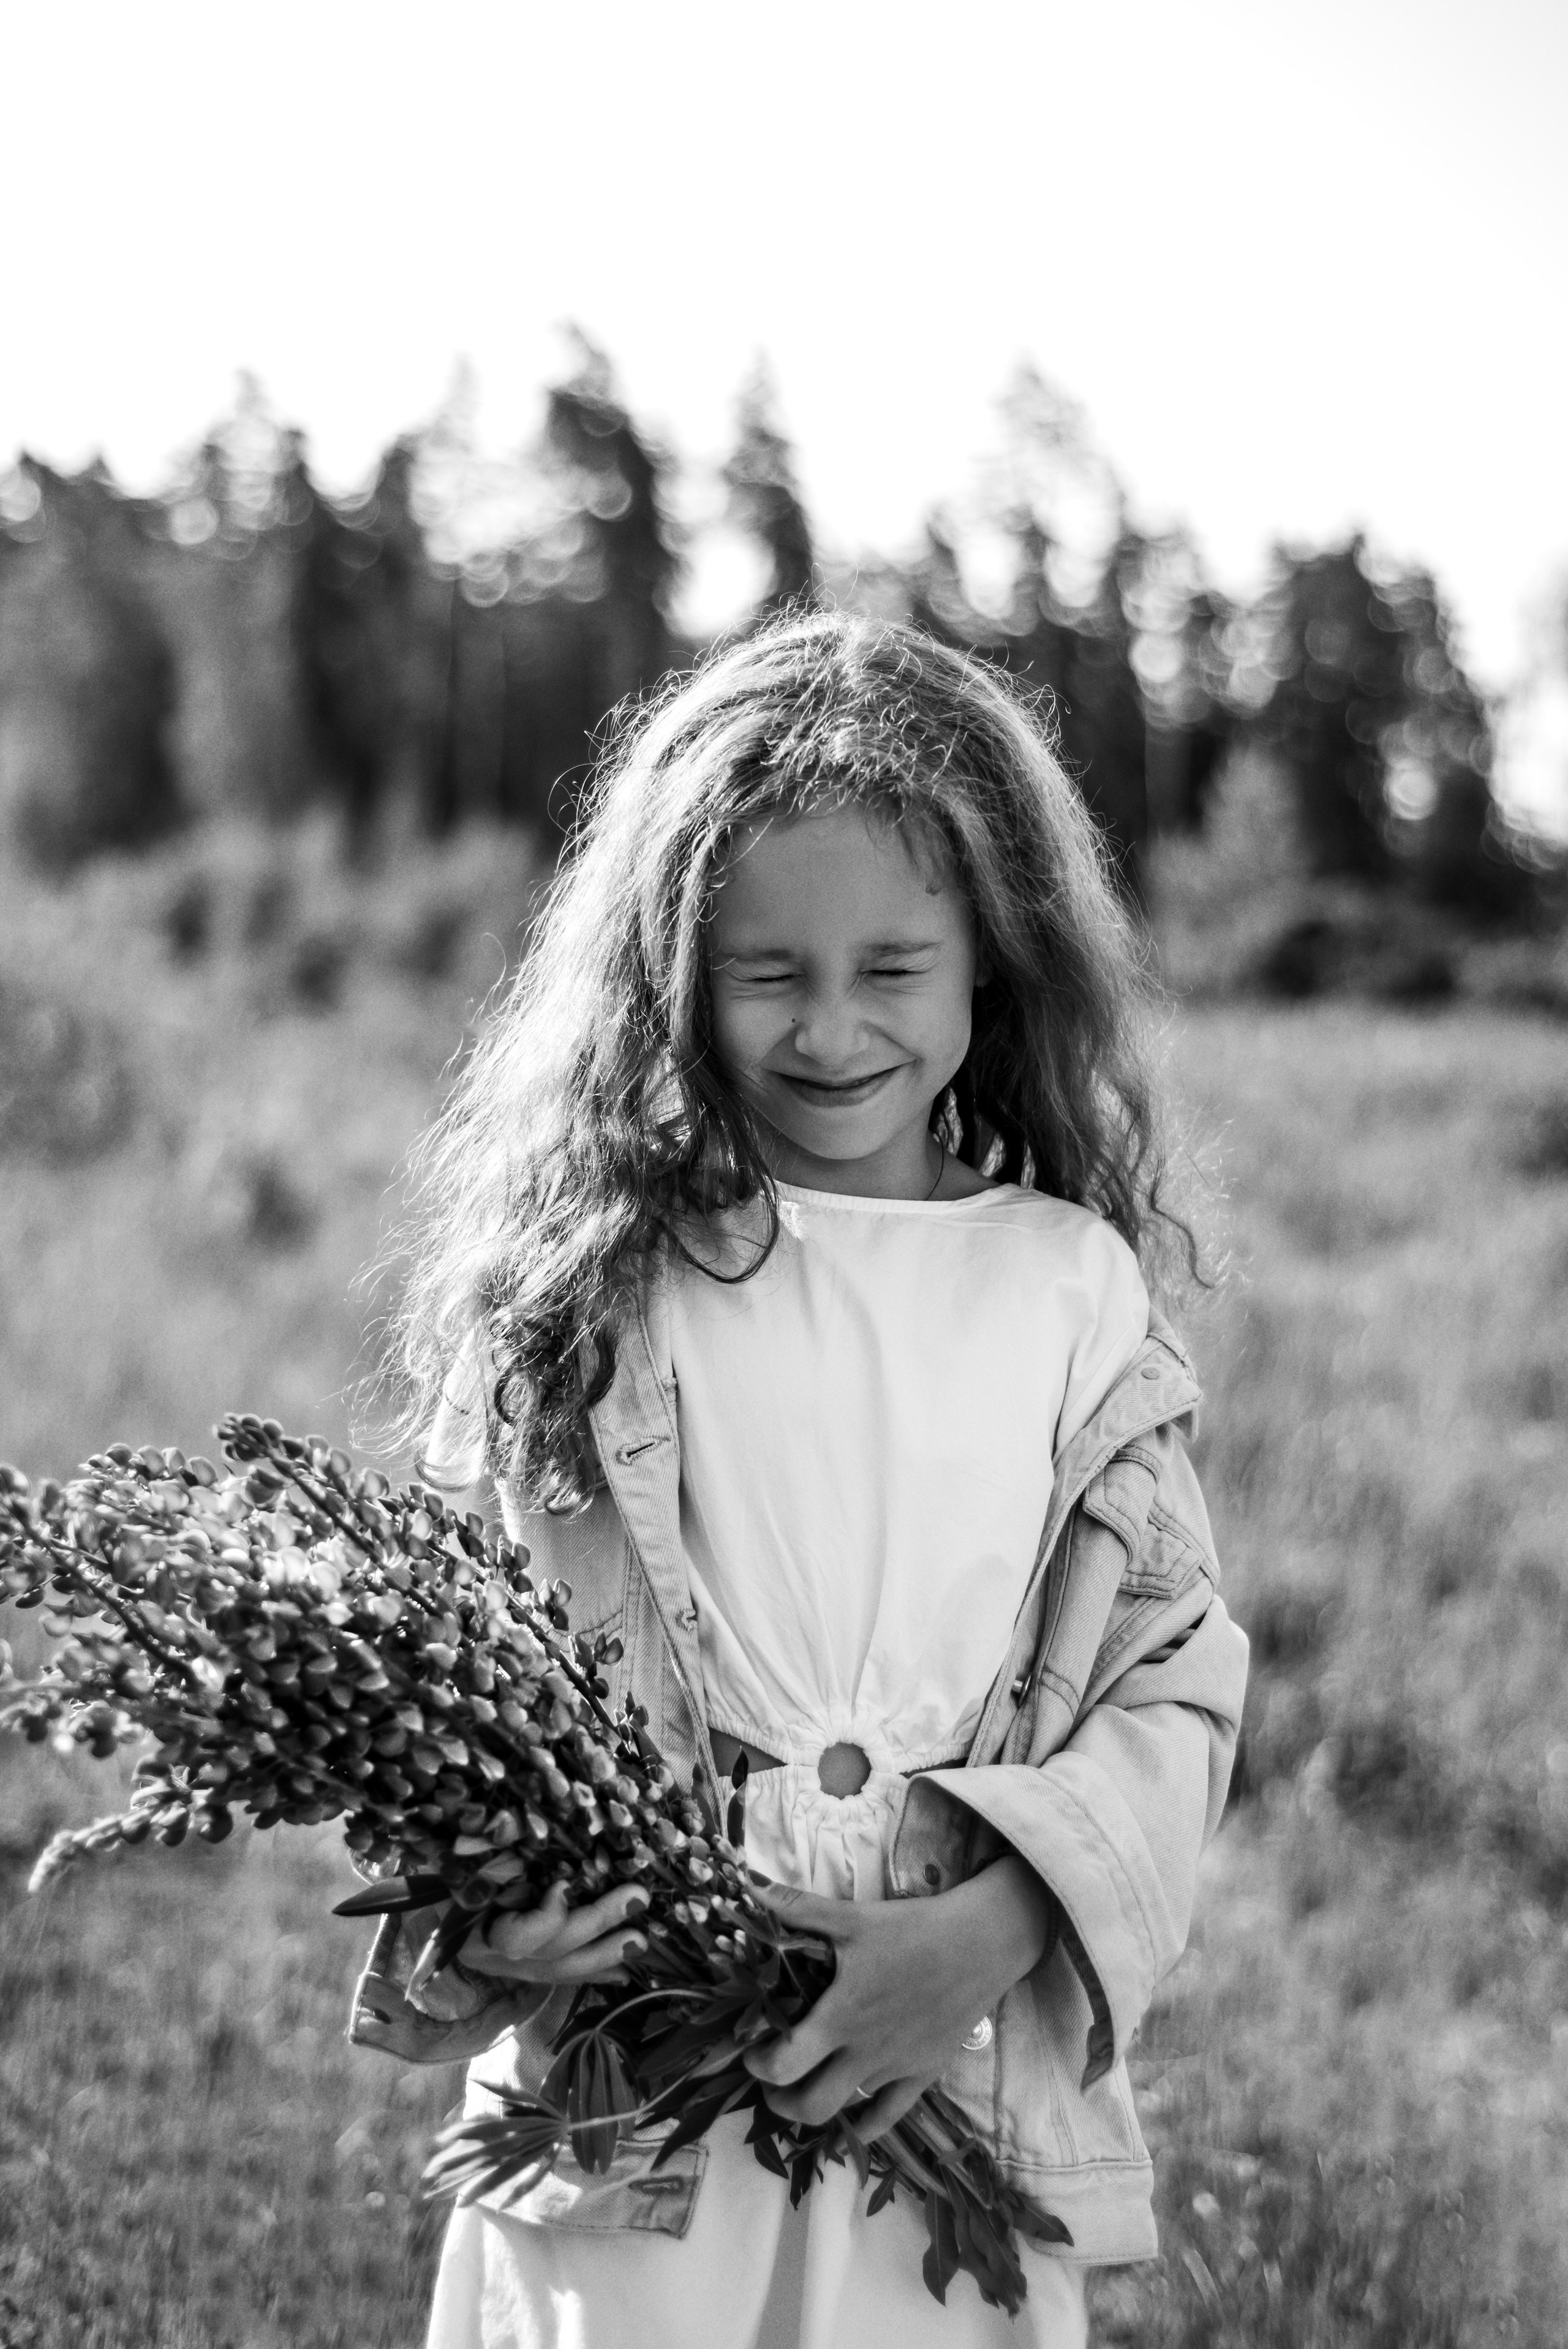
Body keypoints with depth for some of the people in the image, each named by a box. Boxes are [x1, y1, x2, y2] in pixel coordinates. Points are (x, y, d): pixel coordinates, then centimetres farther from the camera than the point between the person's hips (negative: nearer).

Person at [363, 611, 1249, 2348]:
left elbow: (1177, 1683, -1)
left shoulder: (1073, 1287, 1)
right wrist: (487, 1903, -19)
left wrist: (981, 1936, -14)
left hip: (975, 2094, 1)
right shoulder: (595, 1285, -1)